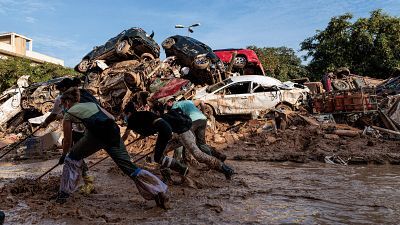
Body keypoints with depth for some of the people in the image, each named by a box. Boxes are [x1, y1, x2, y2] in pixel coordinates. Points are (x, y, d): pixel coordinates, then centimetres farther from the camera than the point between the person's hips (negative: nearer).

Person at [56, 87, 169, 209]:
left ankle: (64, 193, 28)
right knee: (129, 167, 4)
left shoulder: (68, 115, 20)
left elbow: (67, 141, 26)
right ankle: (160, 193, -2)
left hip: (97, 134, -4)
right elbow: (111, 118, 25)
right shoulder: (92, 104, 31)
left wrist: (63, 156, 43)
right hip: (112, 132, 4)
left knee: (72, 158, 23)